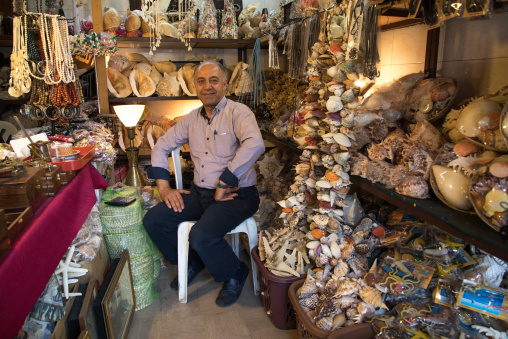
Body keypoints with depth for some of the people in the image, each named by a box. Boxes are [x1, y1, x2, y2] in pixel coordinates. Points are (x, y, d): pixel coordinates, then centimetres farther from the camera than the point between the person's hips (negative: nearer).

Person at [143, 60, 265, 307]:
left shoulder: (238, 112, -10)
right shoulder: (192, 118, 11)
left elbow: (255, 145, -31)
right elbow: (162, 146, 17)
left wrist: (224, 185, -27)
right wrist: (164, 187, 4)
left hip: (236, 195, -7)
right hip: (200, 192, 7)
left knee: (201, 235, -29)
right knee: (153, 221, -3)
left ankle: (234, 273, 4)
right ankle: (192, 261, 21)